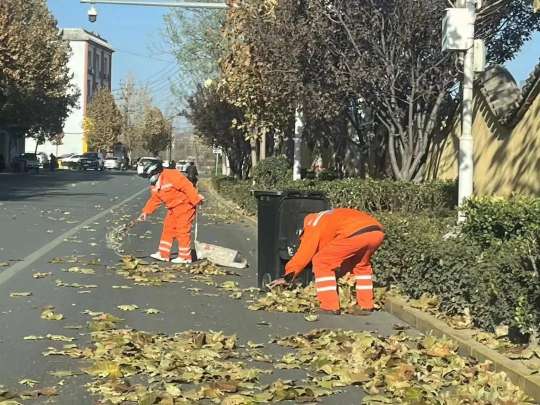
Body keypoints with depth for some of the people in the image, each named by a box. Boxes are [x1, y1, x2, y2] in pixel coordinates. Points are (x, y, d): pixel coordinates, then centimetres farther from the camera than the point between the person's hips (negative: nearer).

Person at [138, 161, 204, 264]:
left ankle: (185, 257, 3)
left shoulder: (171, 175, -22)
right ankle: (163, 254, 17)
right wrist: (146, 212, 8)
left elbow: (187, 186, -24)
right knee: (168, 229, 10)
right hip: (173, 208, 9)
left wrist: (196, 200, -25)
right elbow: (154, 199, 16)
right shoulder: (155, 186, 7)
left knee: (182, 231, -6)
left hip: (185, 206, -9)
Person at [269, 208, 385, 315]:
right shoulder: (332, 217, 40)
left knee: (321, 262, 11)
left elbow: (304, 253, 17)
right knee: (362, 265, 35)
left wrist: (287, 278, 24)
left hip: (356, 234, -8)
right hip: (377, 232, 8)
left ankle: (330, 307, 8)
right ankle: (365, 306, 30)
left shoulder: (314, 224, 19)